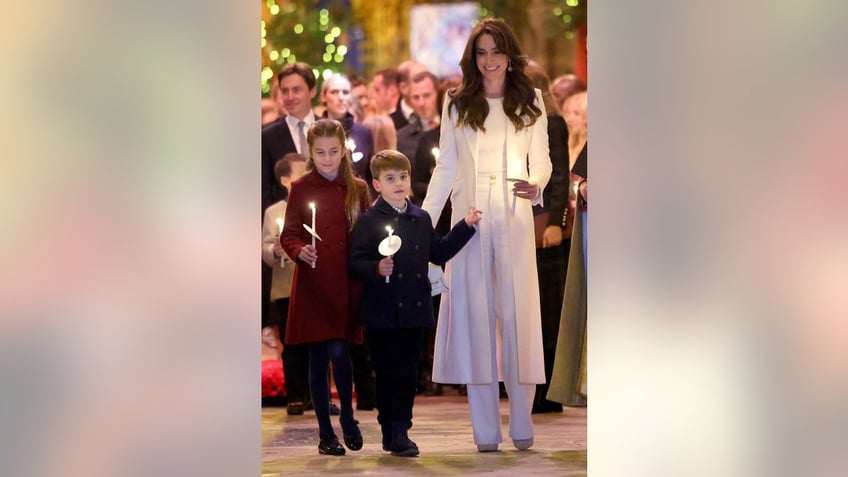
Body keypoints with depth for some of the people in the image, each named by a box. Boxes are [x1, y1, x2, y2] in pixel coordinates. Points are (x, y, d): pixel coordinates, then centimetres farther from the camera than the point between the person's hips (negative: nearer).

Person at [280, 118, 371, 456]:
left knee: (339, 351, -12)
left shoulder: (358, 189, 8)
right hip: (312, 285, 0)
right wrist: (299, 252, -19)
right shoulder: (301, 188, 3)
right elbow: (288, 235, 1)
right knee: (318, 358, 3)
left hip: (346, 284, 1)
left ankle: (347, 416, 11)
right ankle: (325, 432, 12)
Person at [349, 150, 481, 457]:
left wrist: (465, 226, 18)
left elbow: (438, 253, 20)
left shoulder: (422, 219, 11)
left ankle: (400, 430, 16)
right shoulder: (368, 221, -6)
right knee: (388, 374, 2)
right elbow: (355, 263, -11)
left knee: (408, 374, 8)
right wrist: (376, 269, -29)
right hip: (382, 313, -4)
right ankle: (392, 431, 11)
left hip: (415, 311, 5)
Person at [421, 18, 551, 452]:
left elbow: (541, 160, 6)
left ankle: (522, 427, 1)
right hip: (469, 220, 1)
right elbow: (445, 167, 10)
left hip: (514, 221, -1)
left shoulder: (530, 102, 7)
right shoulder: (457, 105, 9)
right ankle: (485, 430, 3)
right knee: (473, 315, 0)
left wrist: (536, 186, -17)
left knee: (517, 316, -4)